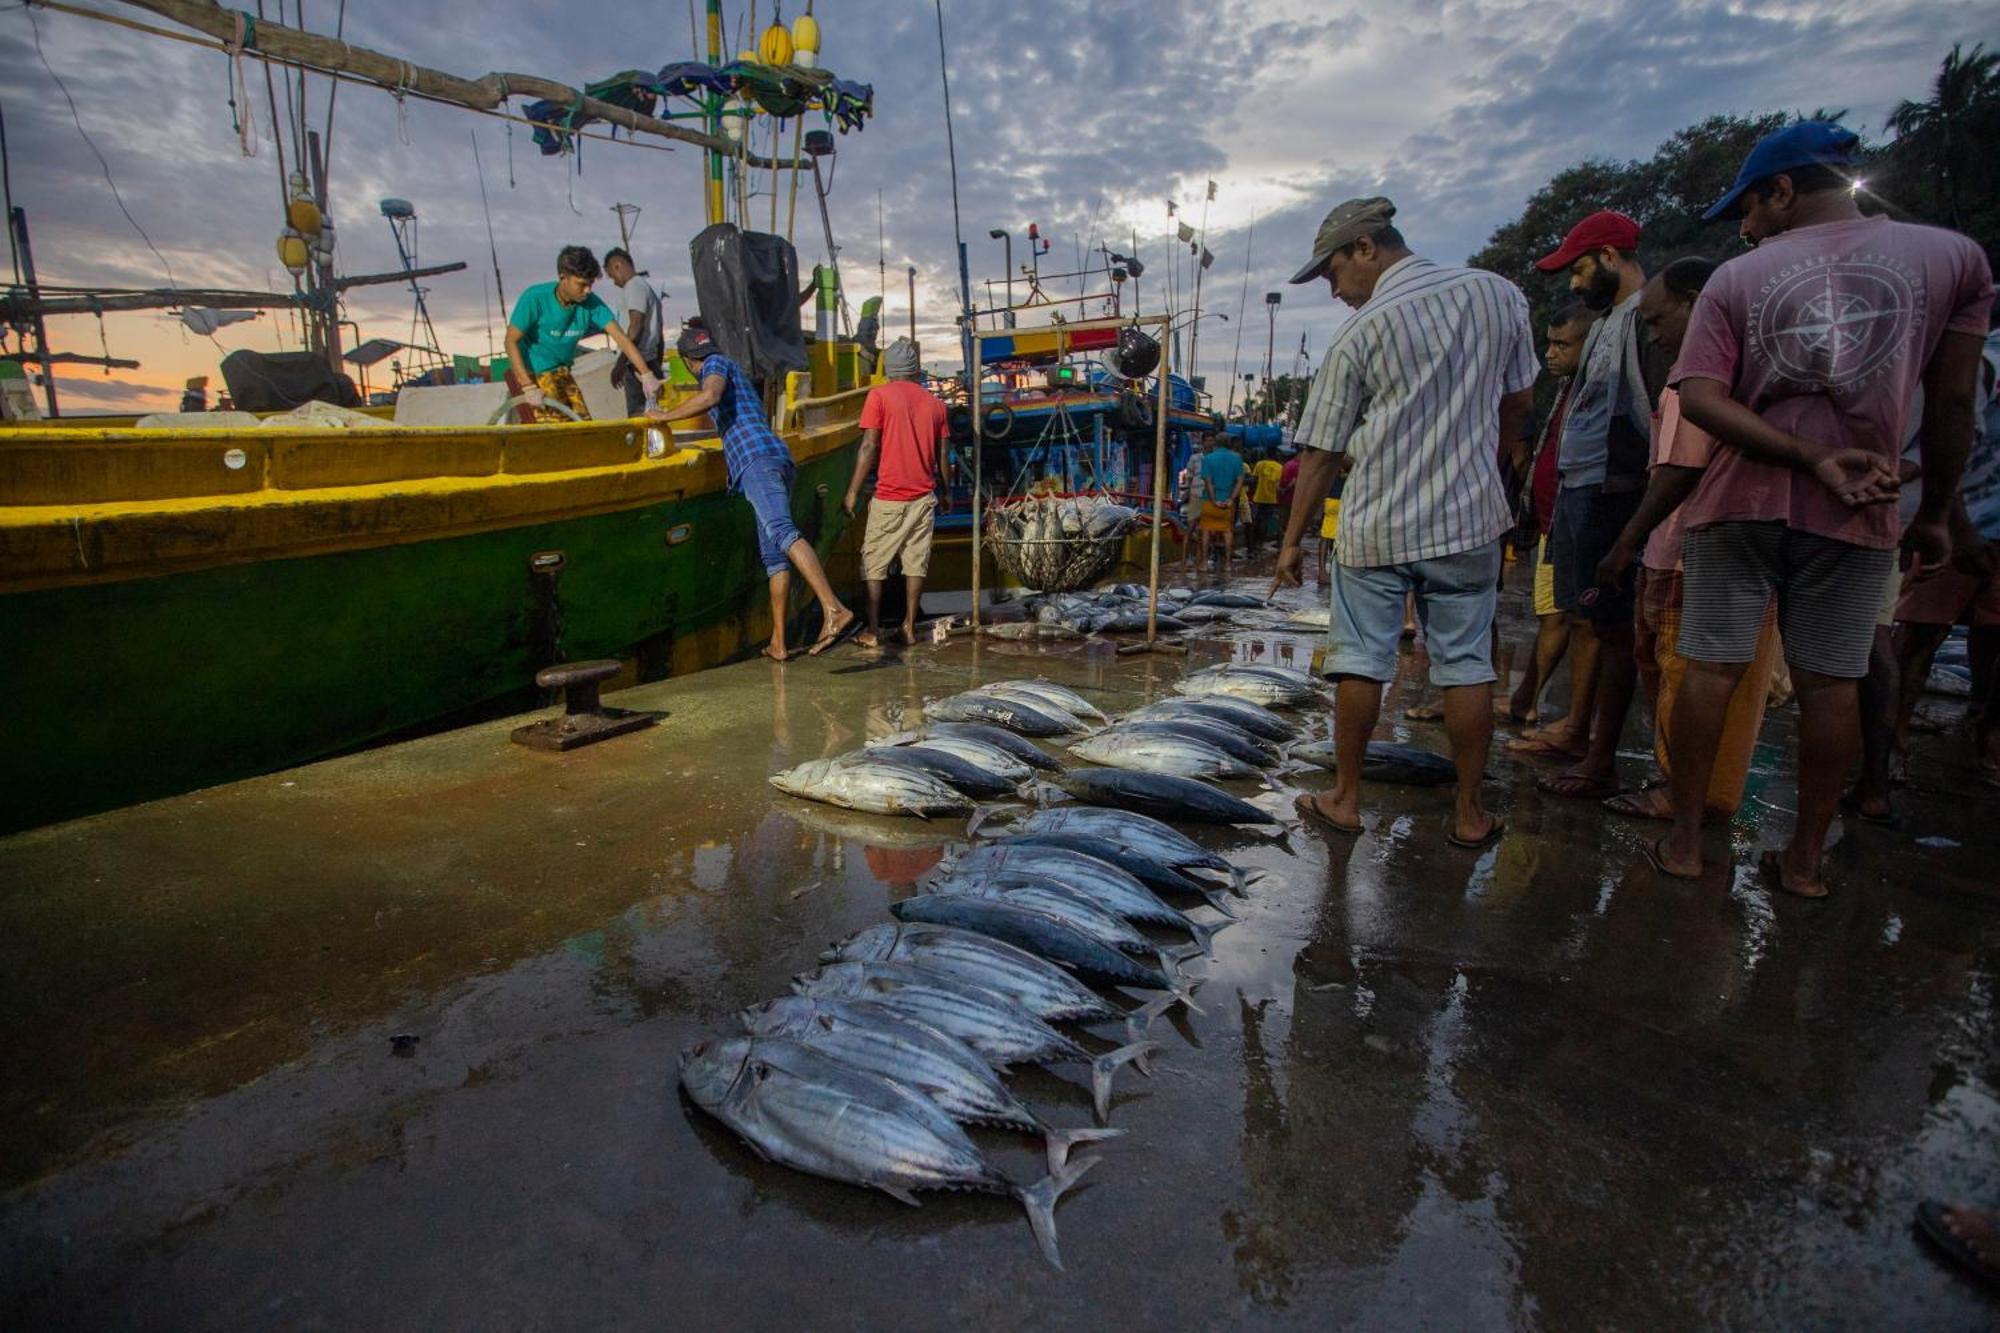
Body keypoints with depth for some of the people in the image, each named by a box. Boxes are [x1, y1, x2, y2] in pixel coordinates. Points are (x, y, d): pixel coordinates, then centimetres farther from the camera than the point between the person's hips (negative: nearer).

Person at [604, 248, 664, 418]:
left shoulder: (635, 286, -7)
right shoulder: (647, 287, 24)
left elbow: (636, 326, -18)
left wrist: (621, 363, -21)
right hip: (650, 363, 10)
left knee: (637, 415, -13)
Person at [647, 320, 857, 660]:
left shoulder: (716, 363, 9)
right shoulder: (736, 371, 36)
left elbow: (709, 396, -14)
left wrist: (664, 416, -2)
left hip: (756, 459, -9)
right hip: (779, 457, 9)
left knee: (782, 532, -27)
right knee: (774, 556, 6)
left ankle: (834, 610, -46)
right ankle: (778, 644, 6)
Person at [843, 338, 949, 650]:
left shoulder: (879, 395, -5)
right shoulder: (935, 402, 7)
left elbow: (869, 447, -9)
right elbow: (942, 454, 11)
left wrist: (853, 492, -5)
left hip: (889, 497, -3)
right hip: (924, 496, 4)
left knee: (874, 563, 5)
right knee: (916, 562, 8)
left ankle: (872, 631, 4)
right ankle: (909, 627, 10)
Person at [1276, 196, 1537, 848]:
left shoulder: (1359, 332, -6)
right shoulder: (1499, 293, 5)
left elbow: (1322, 453, -4)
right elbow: (1517, 404, 13)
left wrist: (1293, 541, 3)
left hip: (1375, 526, -3)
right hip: (1470, 519, 3)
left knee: (1361, 663, 6)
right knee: (1466, 665, 8)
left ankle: (1344, 799, 15)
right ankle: (1470, 813, 15)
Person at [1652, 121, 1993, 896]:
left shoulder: (1734, 280, 0)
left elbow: (1698, 399, -12)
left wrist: (1809, 457, -12)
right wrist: (1937, 513, 10)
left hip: (1740, 504, -1)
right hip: (1853, 515, 2)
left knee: (1710, 671, 4)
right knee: (1829, 683, 7)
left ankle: (1684, 842, 9)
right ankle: (1805, 860, 16)